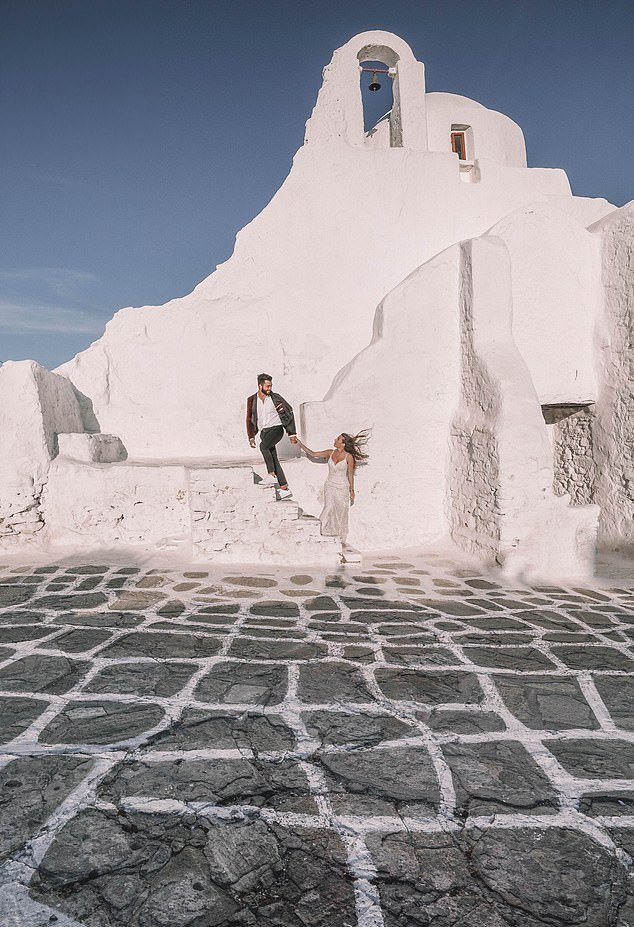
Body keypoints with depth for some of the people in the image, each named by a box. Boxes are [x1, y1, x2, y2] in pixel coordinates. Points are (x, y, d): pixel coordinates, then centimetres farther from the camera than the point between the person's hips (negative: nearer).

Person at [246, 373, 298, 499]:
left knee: (263, 445, -32)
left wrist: (292, 433, 3)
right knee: (273, 459, -1)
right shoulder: (252, 400, 5)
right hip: (264, 431, 4)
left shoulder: (276, 398, -2)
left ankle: (271, 475, -24)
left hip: (276, 429, -4)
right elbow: (249, 419, 15)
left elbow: (289, 414, 4)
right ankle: (284, 489, 2)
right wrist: (251, 436, 10)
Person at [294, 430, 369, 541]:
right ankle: (329, 537, 3)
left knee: (341, 513, 3)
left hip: (342, 487, -3)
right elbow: (313, 454, 6)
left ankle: (340, 539, 16)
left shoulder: (349, 456, -9)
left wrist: (352, 490, 1)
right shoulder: (331, 453, 2)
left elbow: (350, 475, -2)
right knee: (329, 509, -7)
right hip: (329, 486, 3)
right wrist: (300, 444, 2)